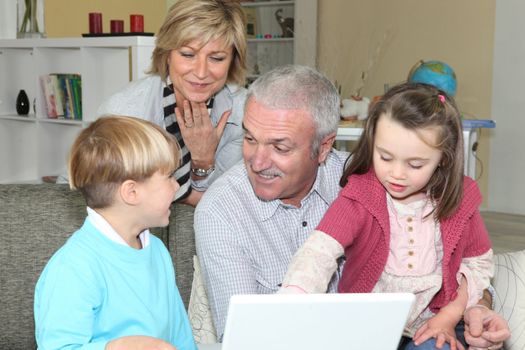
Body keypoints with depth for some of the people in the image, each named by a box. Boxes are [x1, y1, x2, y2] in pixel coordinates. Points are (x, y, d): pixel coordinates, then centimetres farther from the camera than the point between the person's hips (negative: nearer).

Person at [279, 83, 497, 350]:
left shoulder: (459, 200, -4)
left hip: (432, 327, 1)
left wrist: (450, 316, -4)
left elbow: (478, 262, 10)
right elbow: (320, 250, -29)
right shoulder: (358, 198, -13)